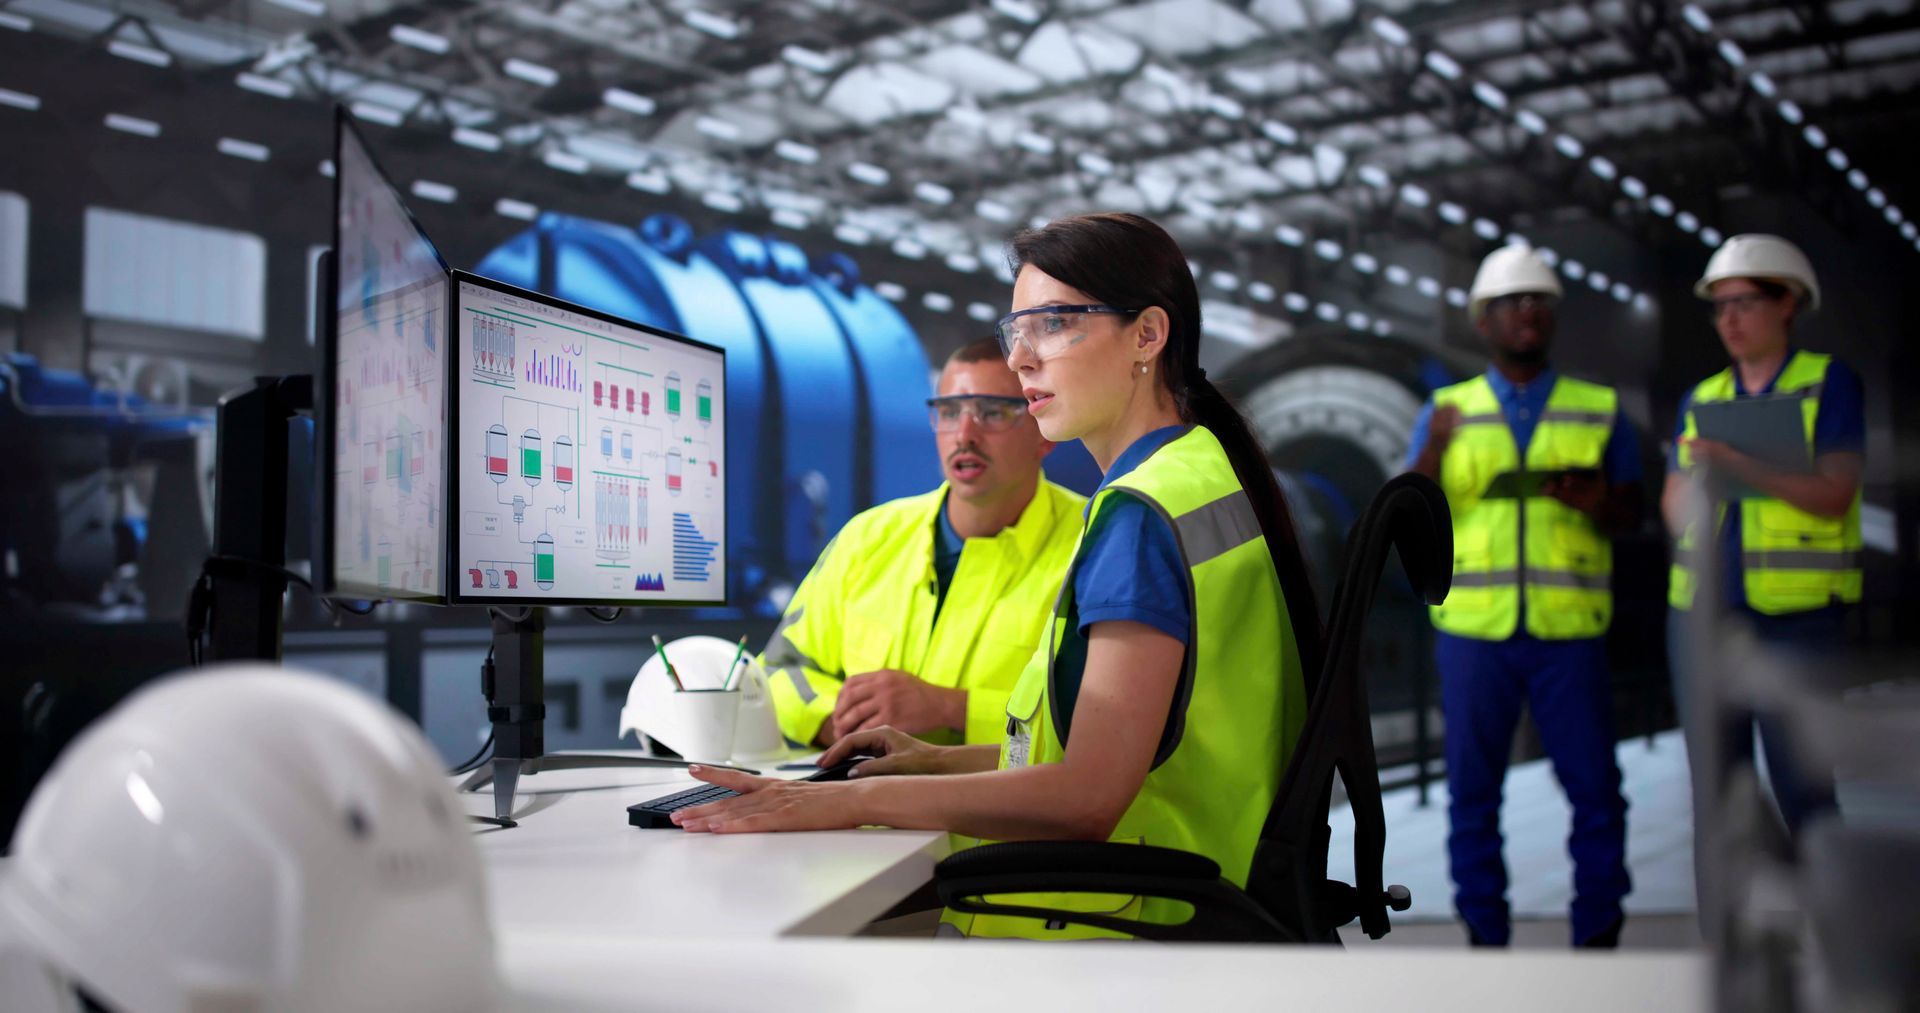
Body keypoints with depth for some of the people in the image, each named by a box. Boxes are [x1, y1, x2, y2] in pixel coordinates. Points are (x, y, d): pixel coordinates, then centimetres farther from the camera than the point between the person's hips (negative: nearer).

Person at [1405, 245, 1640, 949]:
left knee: (1595, 789, -1)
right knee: (1473, 791, 3)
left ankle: (1598, 934, 15)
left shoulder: (1600, 410, 10)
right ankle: (1485, 938, 13)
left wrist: (1596, 503, -17)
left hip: (1567, 632, 0)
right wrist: (1434, 447, -20)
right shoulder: (1448, 411, 8)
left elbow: (1630, 514, 6)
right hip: (1472, 631, 0)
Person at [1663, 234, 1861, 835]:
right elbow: (1673, 508, 9)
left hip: (1796, 612, -4)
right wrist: (1698, 475, -12)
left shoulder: (1829, 382, 2)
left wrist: (1740, 465, -22)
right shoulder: (1702, 398, 14)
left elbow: (1833, 496, -10)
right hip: (1701, 610, 4)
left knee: (1801, 781, -4)